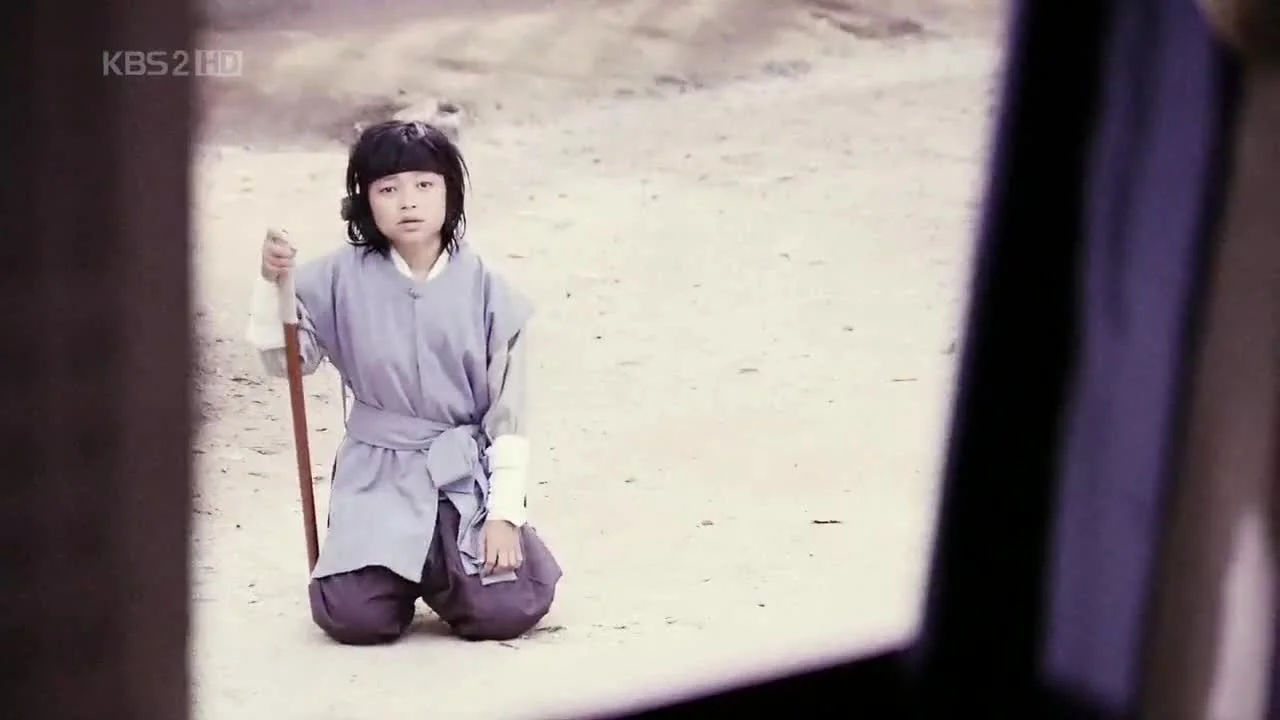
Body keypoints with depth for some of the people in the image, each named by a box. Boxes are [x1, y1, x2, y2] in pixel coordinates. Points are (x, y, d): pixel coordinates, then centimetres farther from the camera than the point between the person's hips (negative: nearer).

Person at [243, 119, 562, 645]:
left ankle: (441, 568, 18)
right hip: (378, 474, 0)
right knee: (354, 617, -18)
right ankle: (401, 573, 19)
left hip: (466, 474, 0)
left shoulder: (485, 290, -4)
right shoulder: (341, 279, -2)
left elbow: (508, 414, -2)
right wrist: (273, 284, -16)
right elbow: (285, 361, 0)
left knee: (505, 611, -18)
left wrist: (504, 513, -8)